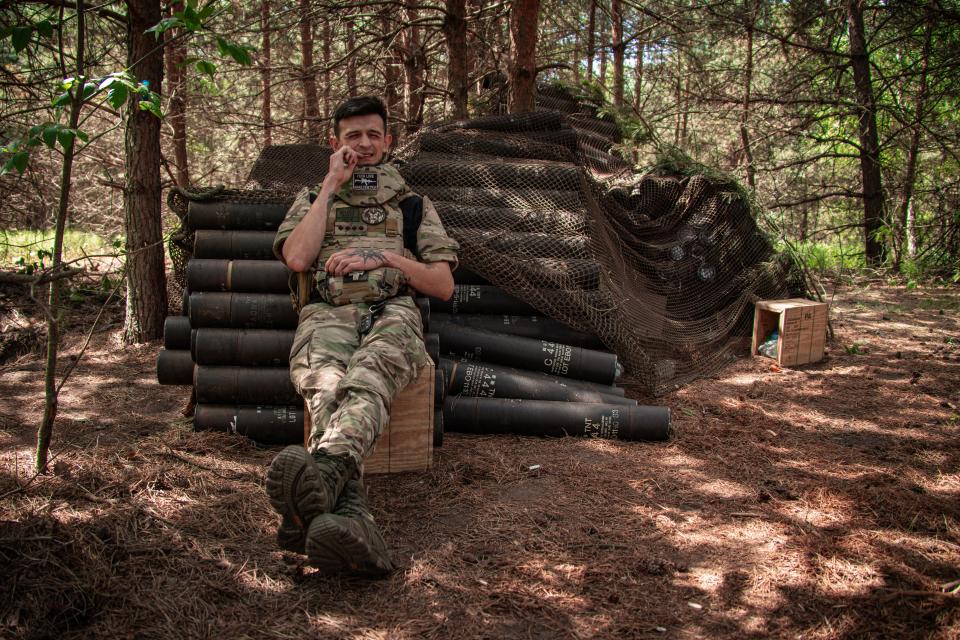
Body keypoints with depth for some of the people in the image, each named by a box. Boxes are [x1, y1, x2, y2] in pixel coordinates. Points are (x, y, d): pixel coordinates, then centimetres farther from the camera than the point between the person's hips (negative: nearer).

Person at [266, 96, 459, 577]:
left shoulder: (414, 206, 28)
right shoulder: (312, 199, 30)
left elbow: (443, 286, 18)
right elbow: (297, 258, 7)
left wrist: (386, 256, 3)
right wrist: (332, 187, 12)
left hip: (392, 312, 0)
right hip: (327, 314, 1)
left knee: (369, 373, -40)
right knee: (326, 385, -38)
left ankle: (325, 470, -69)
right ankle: (350, 518, -62)